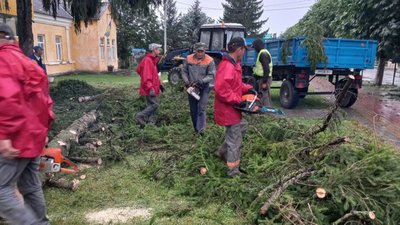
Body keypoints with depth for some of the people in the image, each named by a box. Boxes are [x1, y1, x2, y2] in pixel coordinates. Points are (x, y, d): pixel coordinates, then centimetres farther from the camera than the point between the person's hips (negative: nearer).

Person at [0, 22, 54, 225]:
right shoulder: (25, 61, 17)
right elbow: (42, 98, 19)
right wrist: (43, 126, 21)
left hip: (17, 139, -9)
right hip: (33, 135, 9)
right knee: (31, 187, 17)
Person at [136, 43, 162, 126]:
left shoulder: (153, 60, 17)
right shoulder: (147, 60, -14)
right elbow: (146, 76, -23)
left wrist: (159, 84, 21)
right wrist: (150, 88, -29)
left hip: (153, 88, 10)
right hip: (150, 89, -10)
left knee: (151, 105, 10)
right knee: (154, 105, -12)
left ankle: (151, 122, 14)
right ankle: (140, 116, -5)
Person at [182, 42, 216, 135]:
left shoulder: (209, 61, -11)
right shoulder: (189, 58, -2)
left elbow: (211, 75, -12)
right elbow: (184, 72, 8)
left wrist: (200, 81, -22)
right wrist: (187, 82, -8)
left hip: (203, 88, -4)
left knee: (201, 109, -13)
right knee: (193, 110, 11)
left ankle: (200, 130, -13)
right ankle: (196, 129, 25)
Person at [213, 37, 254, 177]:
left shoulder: (233, 64, 10)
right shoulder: (227, 66, -24)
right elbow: (221, 88, -32)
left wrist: (248, 89, 6)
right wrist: (236, 100, -25)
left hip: (232, 108, 10)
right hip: (228, 109, -10)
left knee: (241, 126, 27)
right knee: (234, 139, 0)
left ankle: (223, 152, 36)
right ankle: (233, 171, 13)